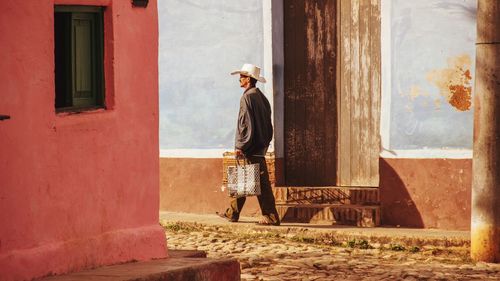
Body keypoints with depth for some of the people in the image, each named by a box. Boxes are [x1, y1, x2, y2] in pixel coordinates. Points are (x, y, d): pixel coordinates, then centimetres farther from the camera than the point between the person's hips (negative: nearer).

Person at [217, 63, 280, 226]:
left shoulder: (247, 97, -14)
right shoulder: (261, 97, 13)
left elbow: (245, 124, -19)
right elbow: (268, 124, 16)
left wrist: (240, 146, -15)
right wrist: (265, 142, 20)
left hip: (250, 150, -9)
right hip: (260, 148, 9)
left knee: (260, 183, -6)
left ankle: (271, 217, -6)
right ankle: (232, 213, 22)